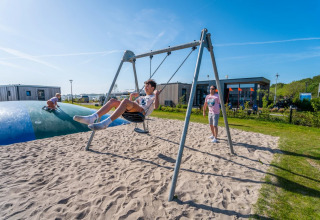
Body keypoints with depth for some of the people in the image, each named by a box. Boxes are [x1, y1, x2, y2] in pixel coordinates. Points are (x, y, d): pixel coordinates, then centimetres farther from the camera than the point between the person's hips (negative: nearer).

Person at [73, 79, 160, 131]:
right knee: (113, 101, -12)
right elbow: (131, 105, 35)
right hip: (131, 113, 7)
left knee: (125, 101, -35)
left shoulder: (153, 97, 17)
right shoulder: (141, 97, 37)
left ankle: (105, 123, -45)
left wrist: (157, 95, -12)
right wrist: (131, 96, 23)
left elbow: (156, 107, -7)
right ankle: (91, 118, -28)